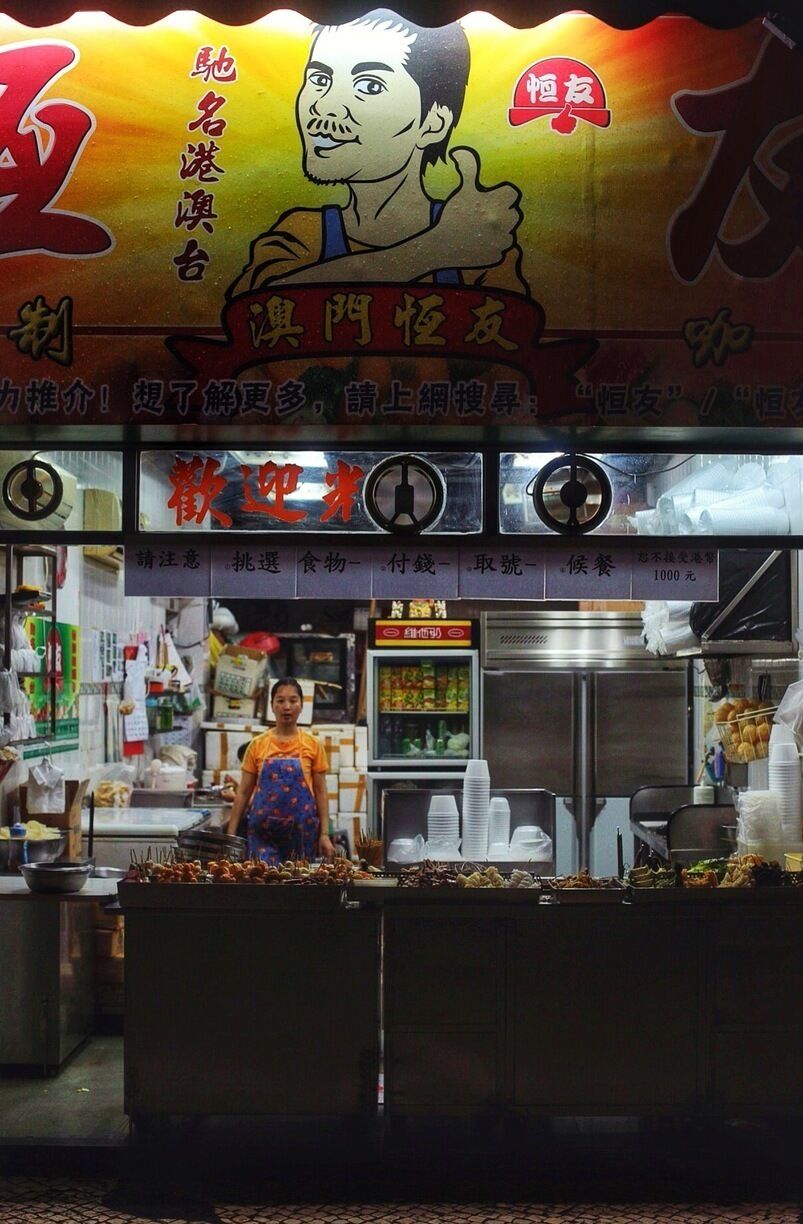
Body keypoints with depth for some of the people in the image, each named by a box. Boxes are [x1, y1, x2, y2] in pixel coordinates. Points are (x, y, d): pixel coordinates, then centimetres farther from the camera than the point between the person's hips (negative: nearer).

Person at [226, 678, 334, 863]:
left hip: (302, 833, 0)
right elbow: (243, 793, 7)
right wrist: (231, 834, 1)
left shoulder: (313, 745, 2)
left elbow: (320, 792, 4)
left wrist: (324, 834, -2)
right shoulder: (258, 745, 4)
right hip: (263, 834, 0)